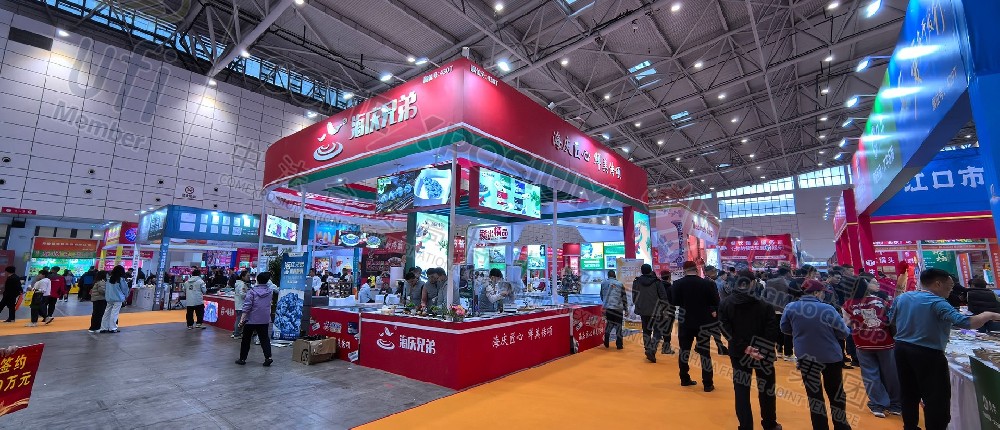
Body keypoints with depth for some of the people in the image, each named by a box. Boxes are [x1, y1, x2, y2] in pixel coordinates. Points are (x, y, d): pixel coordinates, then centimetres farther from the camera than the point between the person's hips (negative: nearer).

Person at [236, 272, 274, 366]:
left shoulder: (252, 291, -12)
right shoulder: (269, 291, 0)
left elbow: (247, 306, -15)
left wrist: (242, 319, -12)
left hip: (251, 319, -3)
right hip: (264, 320, 3)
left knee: (246, 340, 13)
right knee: (264, 338, 7)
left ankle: (242, 359, 22)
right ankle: (268, 357, -5)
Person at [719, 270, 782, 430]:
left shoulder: (725, 304, -5)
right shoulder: (765, 305, -9)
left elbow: (726, 330, -14)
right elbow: (772, 332, -15)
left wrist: (744, 348, -15)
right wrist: (765, 349, -11)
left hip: (739, 354, 0)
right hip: (764, 353, 0)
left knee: (742, 391, 8)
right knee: (766, 389, 18)